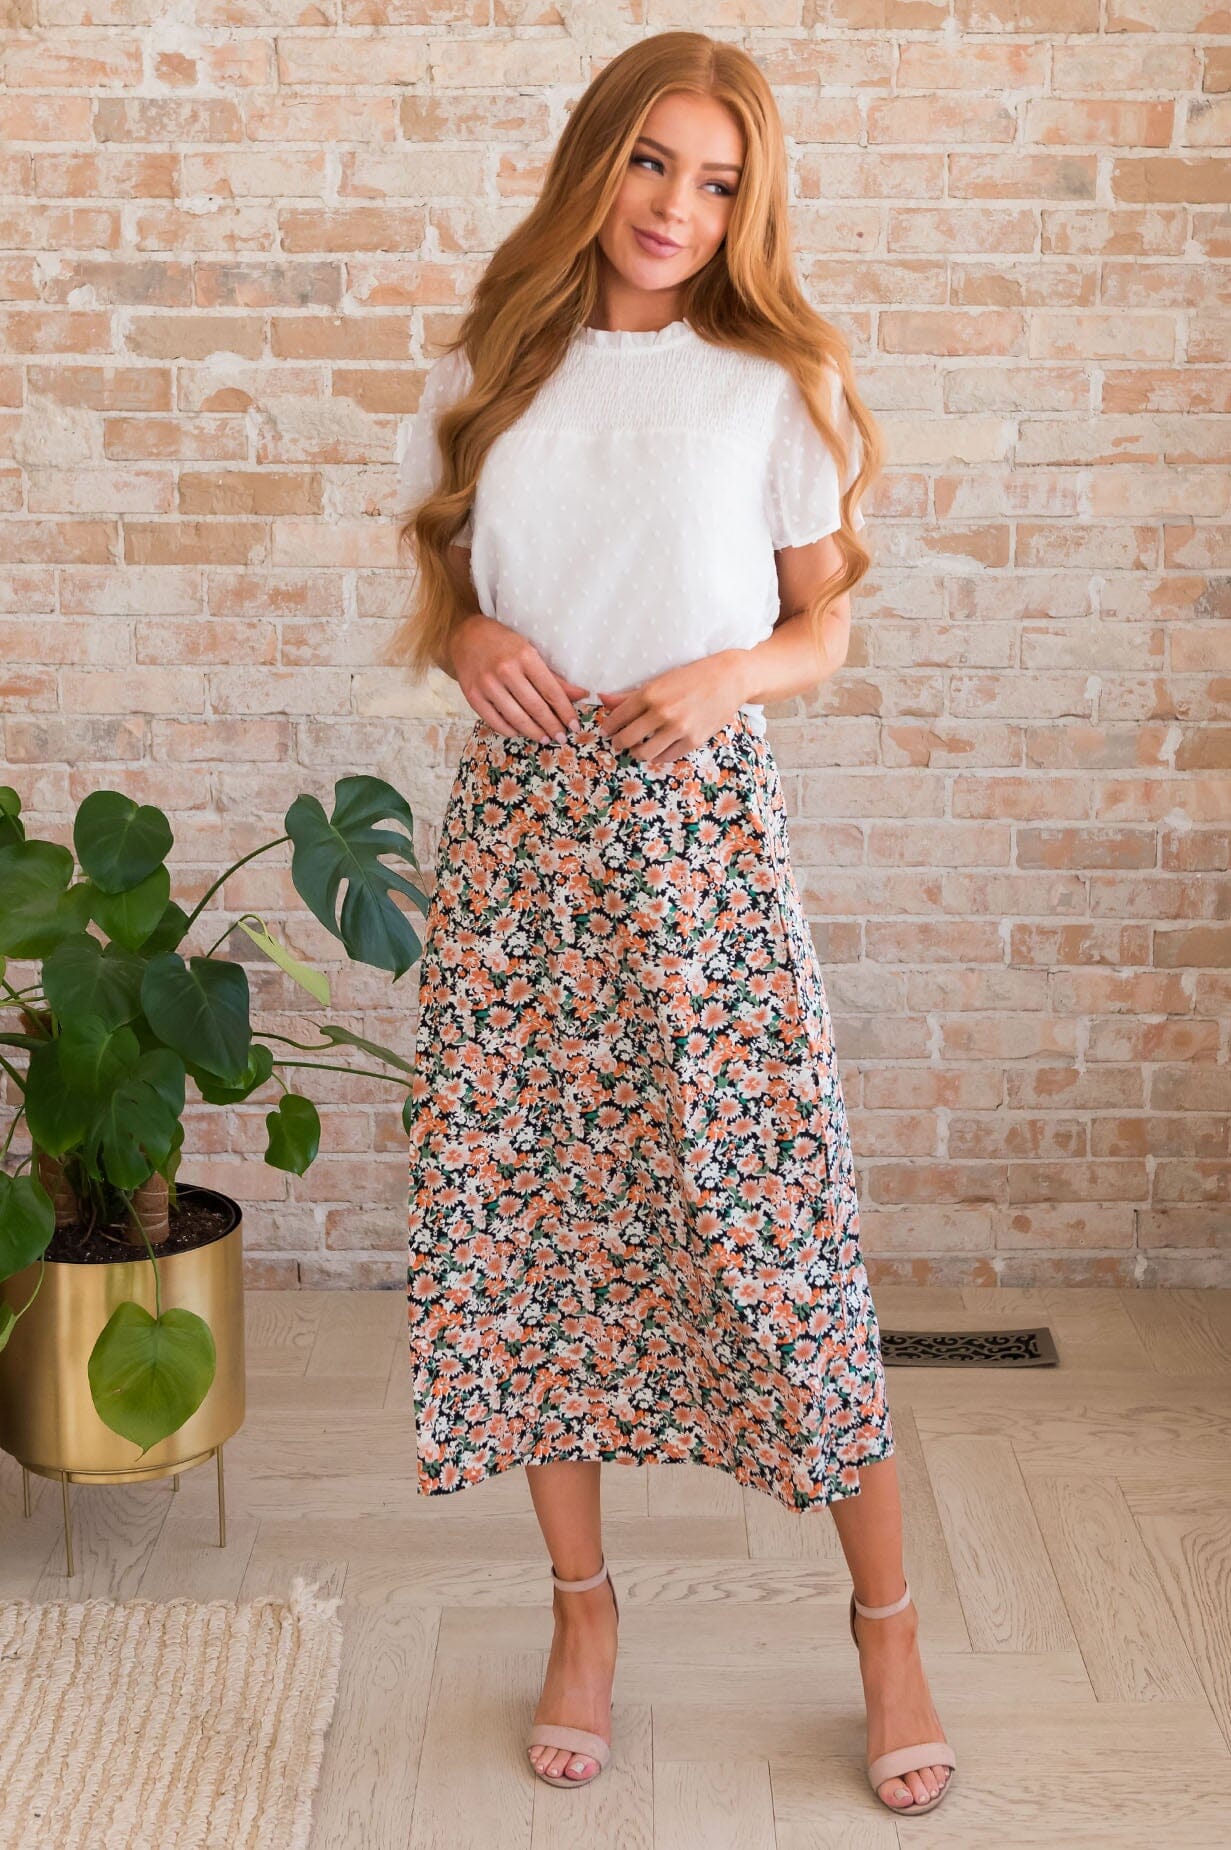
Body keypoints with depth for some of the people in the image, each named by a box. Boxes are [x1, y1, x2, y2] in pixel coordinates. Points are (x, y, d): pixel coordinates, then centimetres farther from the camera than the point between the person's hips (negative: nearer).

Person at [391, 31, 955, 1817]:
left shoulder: (775, 383, 2)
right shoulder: (486, 374, 9)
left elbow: (827, 625, 6)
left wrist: (731, 671, -14)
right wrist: (466, 641, -6)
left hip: (698, 822, -3)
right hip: (516, 820, 3)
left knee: (772, 1223, -3)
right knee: (529, 1215, 6)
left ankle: (889, 1624, 15)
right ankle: (583, 1607, 24)